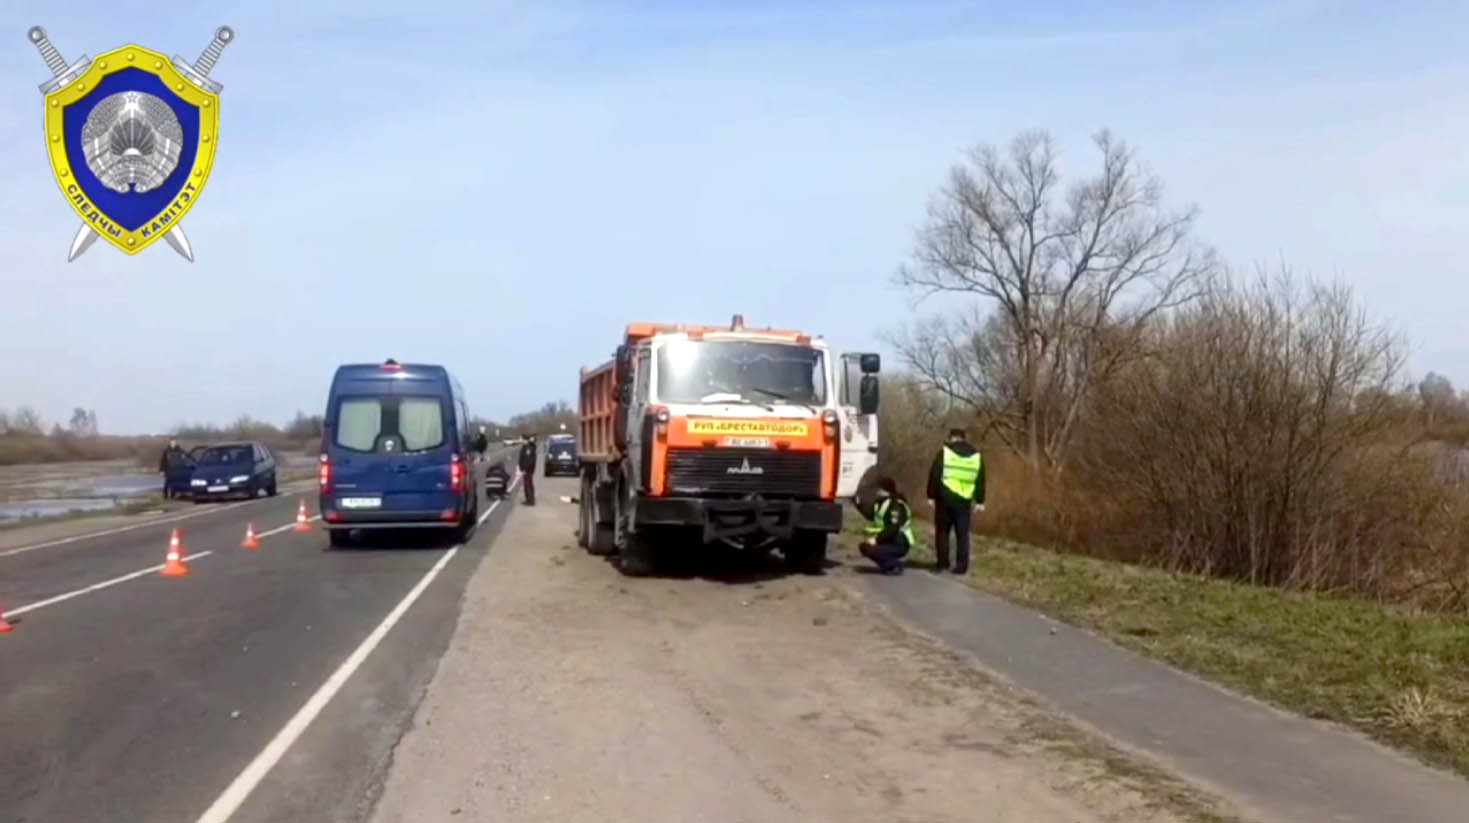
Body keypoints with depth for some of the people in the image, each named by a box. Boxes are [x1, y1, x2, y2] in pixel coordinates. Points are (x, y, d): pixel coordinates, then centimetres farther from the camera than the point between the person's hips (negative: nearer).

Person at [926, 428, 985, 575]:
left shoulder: (945, 451, 0)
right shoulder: (976, 455, 9)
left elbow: (934, 475, -3)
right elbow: (980, 481, 10)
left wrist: (931, 496, 1)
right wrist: (979, 501, 13)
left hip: (945, 497, -2)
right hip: (964, 500, 2)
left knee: (942, 531, 9)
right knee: (962, 533, 6)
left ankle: (942, 563, 10)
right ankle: (961, 566, 2)